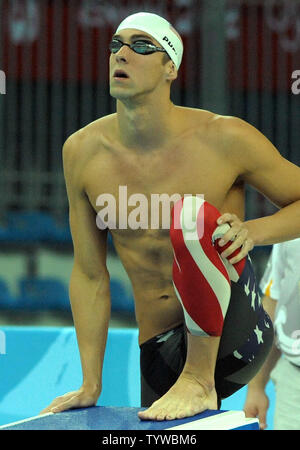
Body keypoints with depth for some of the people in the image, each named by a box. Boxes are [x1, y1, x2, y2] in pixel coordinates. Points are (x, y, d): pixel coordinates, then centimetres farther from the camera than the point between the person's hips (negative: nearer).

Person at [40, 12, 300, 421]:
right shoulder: (82, 152, 0)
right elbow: (89, 274, 6)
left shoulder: (225, 139, -10)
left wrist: (253, 230, -20)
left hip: (234, 334, -3)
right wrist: (91, 384, 1)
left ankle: (200, 381, -17)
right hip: (160, 354, 3)